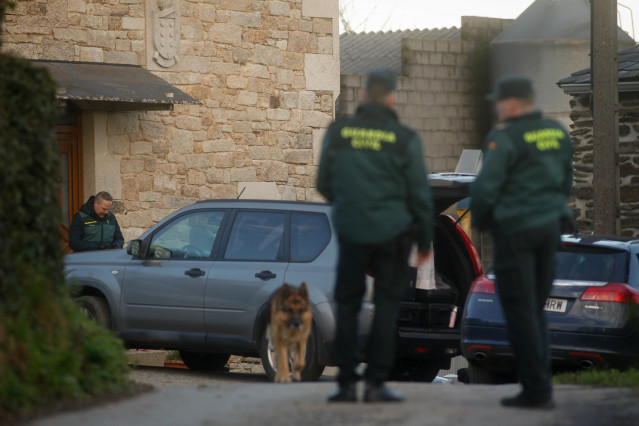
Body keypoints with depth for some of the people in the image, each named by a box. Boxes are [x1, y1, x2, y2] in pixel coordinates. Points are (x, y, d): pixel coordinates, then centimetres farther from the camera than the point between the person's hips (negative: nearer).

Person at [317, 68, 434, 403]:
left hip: (351, 232, 2)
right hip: (392, 232, -2)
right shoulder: (404, 139, -7)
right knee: (386, 304, 4)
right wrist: (425, 240, 8)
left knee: (347, 304, 9)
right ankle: (376, 382, 1)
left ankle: (346, 383, 7)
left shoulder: (337, 133, -2)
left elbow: (324, 184, 8)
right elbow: (419, 194, -3)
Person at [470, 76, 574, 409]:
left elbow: (485, 187, -17)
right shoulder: (557, 133, 9)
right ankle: (540, 389, 13)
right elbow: (565, 182, 16)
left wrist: (479, 220, 0)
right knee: (535, 311, 14)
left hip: (514, 231, -7)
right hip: (550, 226, 7)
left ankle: (536, 391, -2)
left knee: (520, 313, -2)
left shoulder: (505, 138, -14)